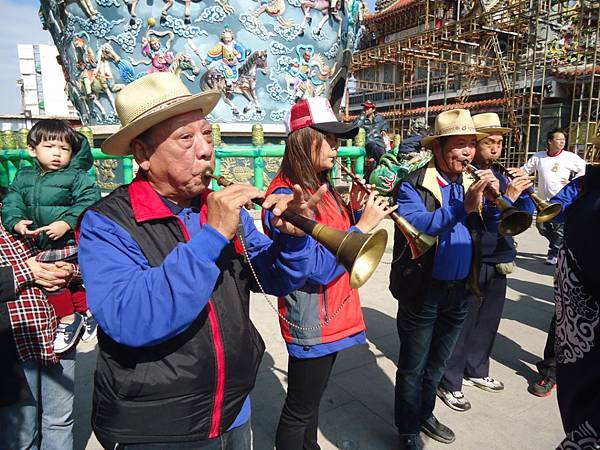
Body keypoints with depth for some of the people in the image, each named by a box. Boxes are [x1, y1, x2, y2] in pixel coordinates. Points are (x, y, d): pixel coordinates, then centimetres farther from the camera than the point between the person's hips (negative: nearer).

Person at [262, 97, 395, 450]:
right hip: (311, 320, -9)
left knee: (313, 398, 27)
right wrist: (363, 224, -21)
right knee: (300, 412, 11)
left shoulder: (322, 187, 7)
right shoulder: (286, 196, -21)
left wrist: (353, 210, -3)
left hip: (334, 314, 9)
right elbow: (319, 270, -27)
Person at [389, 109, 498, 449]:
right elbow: (415, 226, -29)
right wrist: (463, 206, -35)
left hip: (460, 290, 6)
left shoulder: (472, 183, 6)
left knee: (437, 363, 24)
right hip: (422, 291, -6)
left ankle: (425, 414, 46)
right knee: (413, 367, 11)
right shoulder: (413, 185, -13)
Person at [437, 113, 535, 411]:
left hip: (498, 262, 8)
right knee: (462, 324, 2)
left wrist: (523, 188, -9)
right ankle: (450, 383, 18)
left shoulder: (499, 176, 9)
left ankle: (476, 370, 39)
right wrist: (507, 197, -27)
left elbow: (524, 214, 9)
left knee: (488, 321, 20)